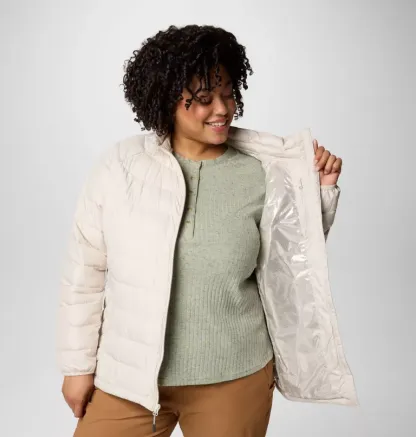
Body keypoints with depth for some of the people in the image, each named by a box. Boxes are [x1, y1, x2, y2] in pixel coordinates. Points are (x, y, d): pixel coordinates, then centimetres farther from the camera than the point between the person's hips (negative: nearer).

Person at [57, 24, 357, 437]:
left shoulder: (261, 174, -4)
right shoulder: (119, 166, -7)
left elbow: (292, 260, 6)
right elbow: (84, 272, -1)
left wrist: (321, 191, -5)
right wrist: (78, 364, 3)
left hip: (234, 377, 1)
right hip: (127, 376, 0)